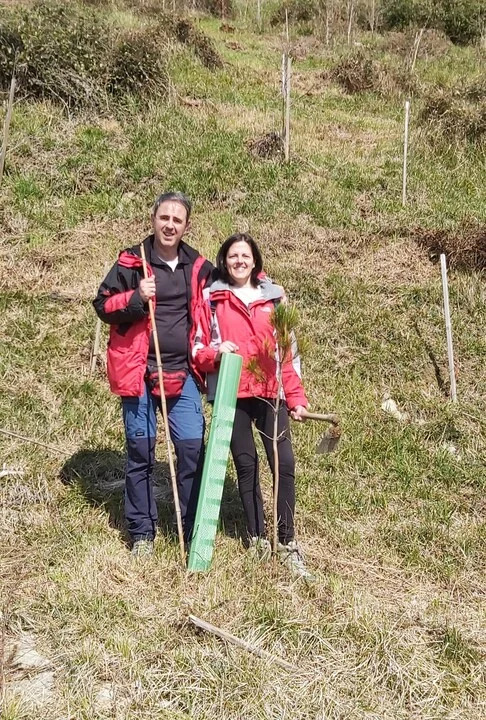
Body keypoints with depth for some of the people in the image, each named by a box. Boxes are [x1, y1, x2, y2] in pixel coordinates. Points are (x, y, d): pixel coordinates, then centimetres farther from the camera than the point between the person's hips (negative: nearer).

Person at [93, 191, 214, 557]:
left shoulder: (199, 267, 8)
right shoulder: (131, 262, -2)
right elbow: (103, 305, -1)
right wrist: (135, 297, -18)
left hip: (182, 372, 2)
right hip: (139, 371, -2)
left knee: (193, 447, -2)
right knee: (140, 450, 5)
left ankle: (194, 530, 13)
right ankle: (142, 532, 18)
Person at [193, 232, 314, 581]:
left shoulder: (274, 296, 10)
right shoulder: (211, 298, 5)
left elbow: (289, 350, 10)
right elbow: (196, 348, 6)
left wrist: (296, 397, 6)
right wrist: (215, 353, -16)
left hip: (271, 394, 1)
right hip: (231, 394, -1)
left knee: (284, 464, -8)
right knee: (246, 465, 6)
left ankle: (287, 544, 4)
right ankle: (258, 539, 20)